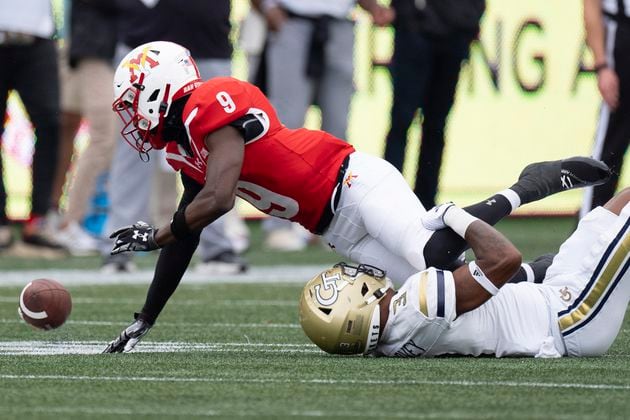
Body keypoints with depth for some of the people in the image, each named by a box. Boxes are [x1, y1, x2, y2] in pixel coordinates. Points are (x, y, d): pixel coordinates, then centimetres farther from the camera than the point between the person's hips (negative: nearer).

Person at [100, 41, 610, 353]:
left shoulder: (211, 106, -13)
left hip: (354, 182, -8)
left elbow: (218, 200, -20)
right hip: (338, 232, 8)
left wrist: (155, 235, -4)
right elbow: (184, 242, 23)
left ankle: (527, 186, -11)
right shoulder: (185, 150, 18)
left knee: (435, 255, -30)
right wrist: (142, 325, 22)